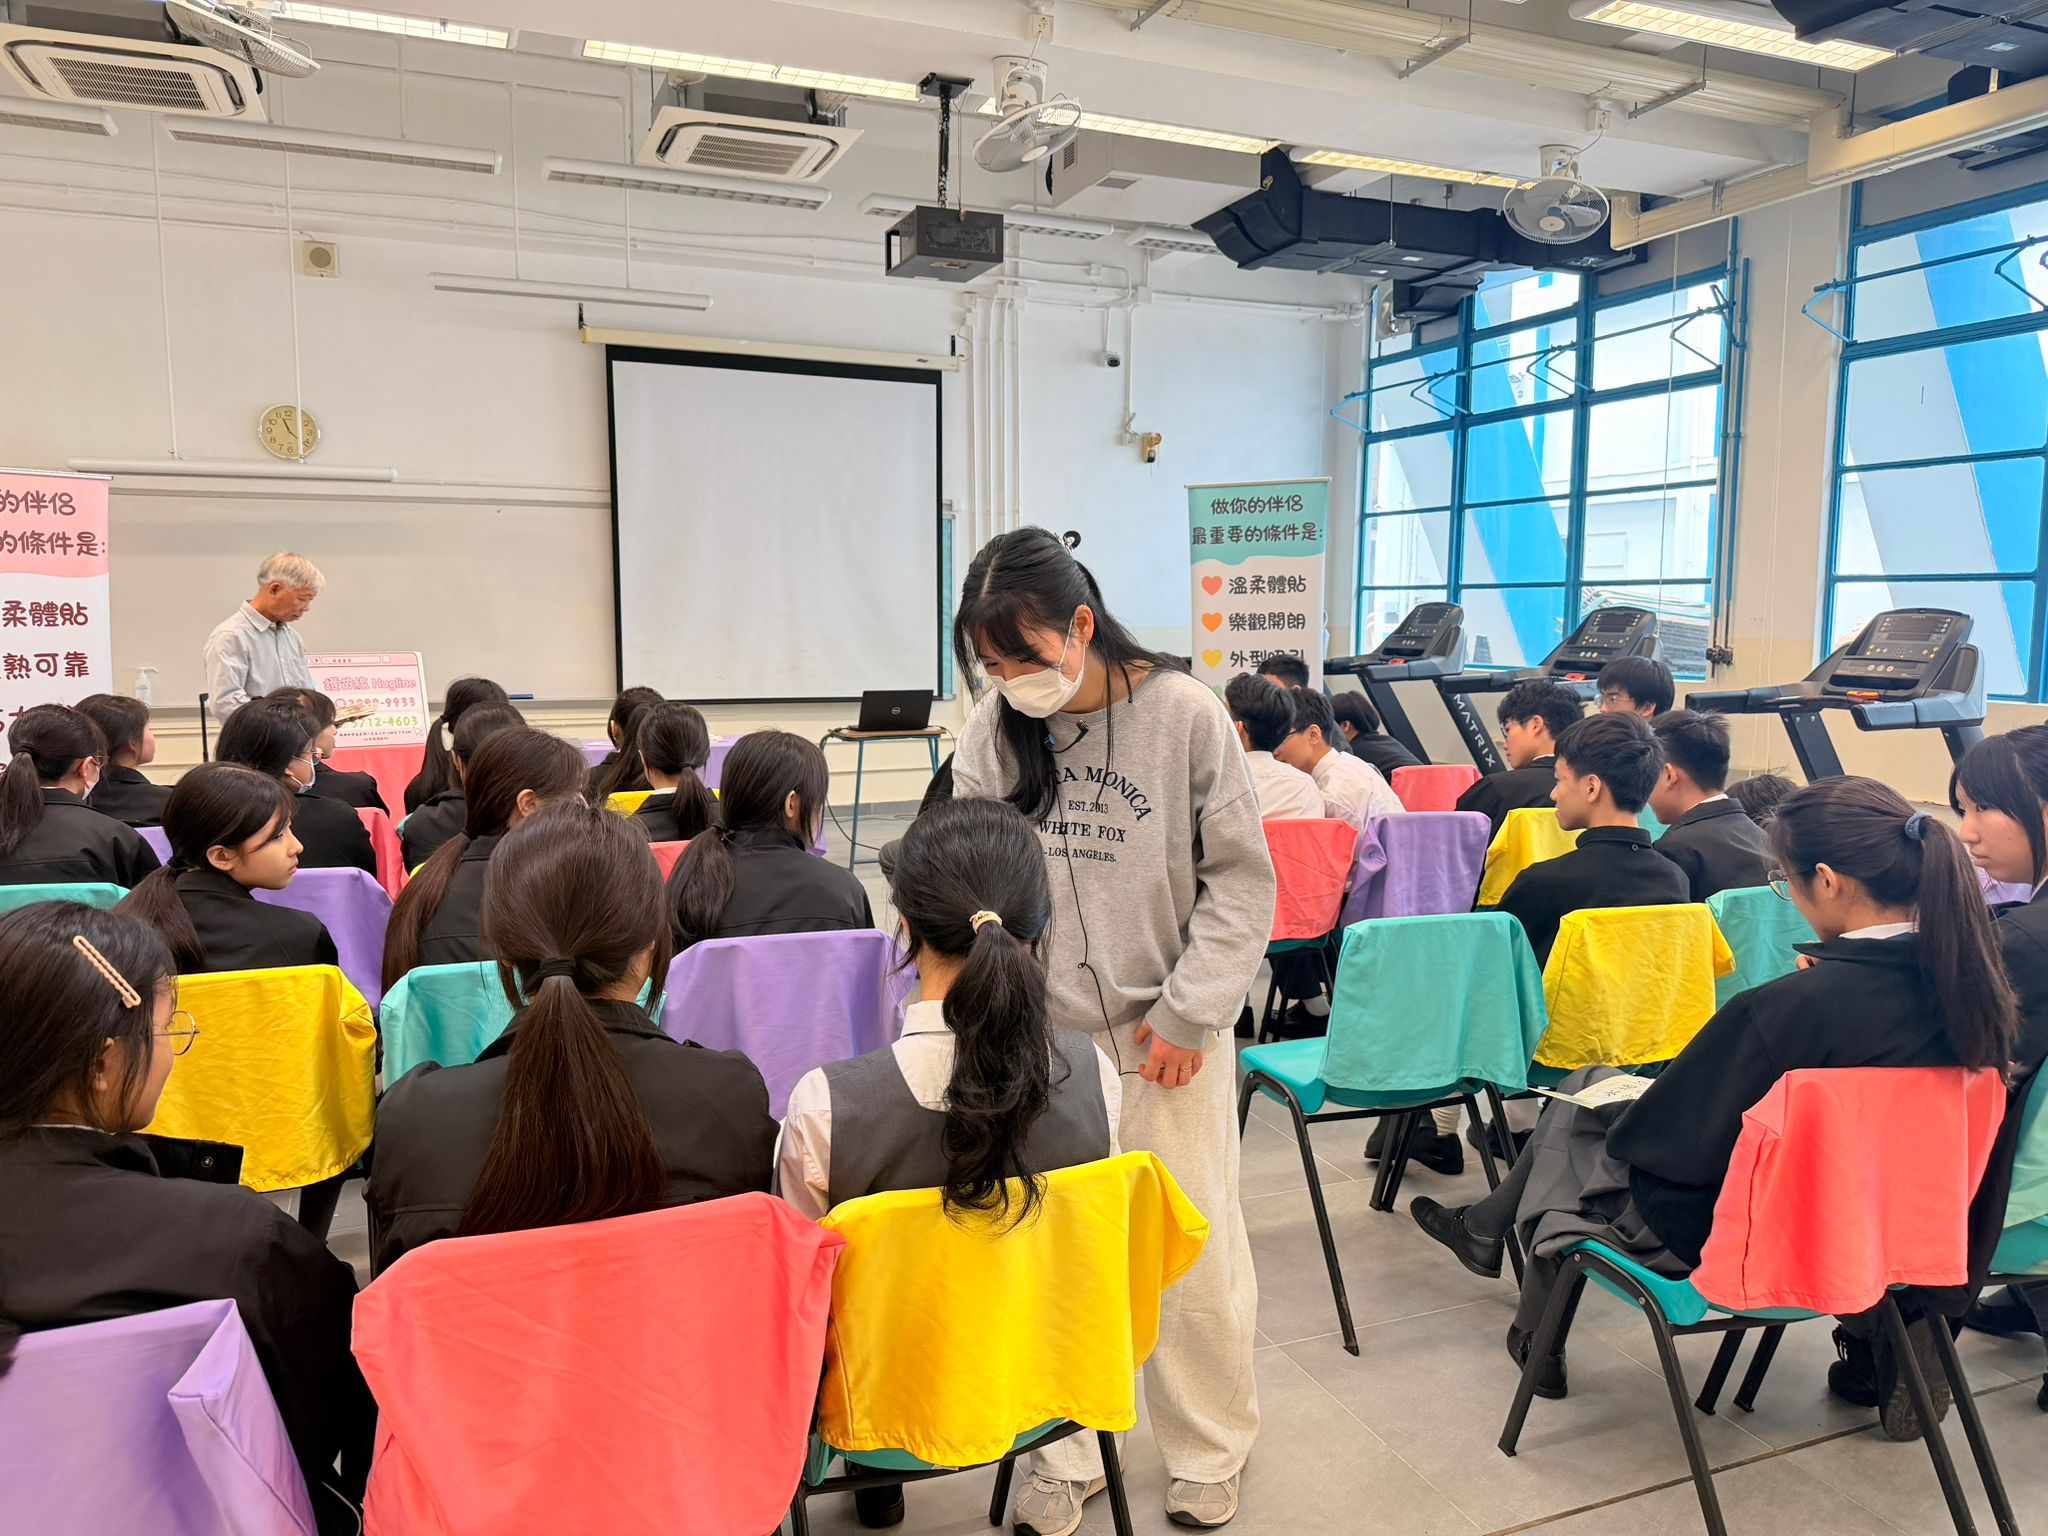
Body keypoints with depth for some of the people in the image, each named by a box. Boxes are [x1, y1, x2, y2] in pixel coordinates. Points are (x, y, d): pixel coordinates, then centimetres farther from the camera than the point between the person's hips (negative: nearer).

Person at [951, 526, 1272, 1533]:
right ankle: (1066, 1452, 30)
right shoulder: (992, 730, -2)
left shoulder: (1182, 713, -9)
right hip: (1042, 1034, 2)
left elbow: (1240, 878, -5)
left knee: (1196, 1249, 9)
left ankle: (1209, 1450, 34)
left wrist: (1187, 1012, -8)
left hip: (1167, 1035, -2)